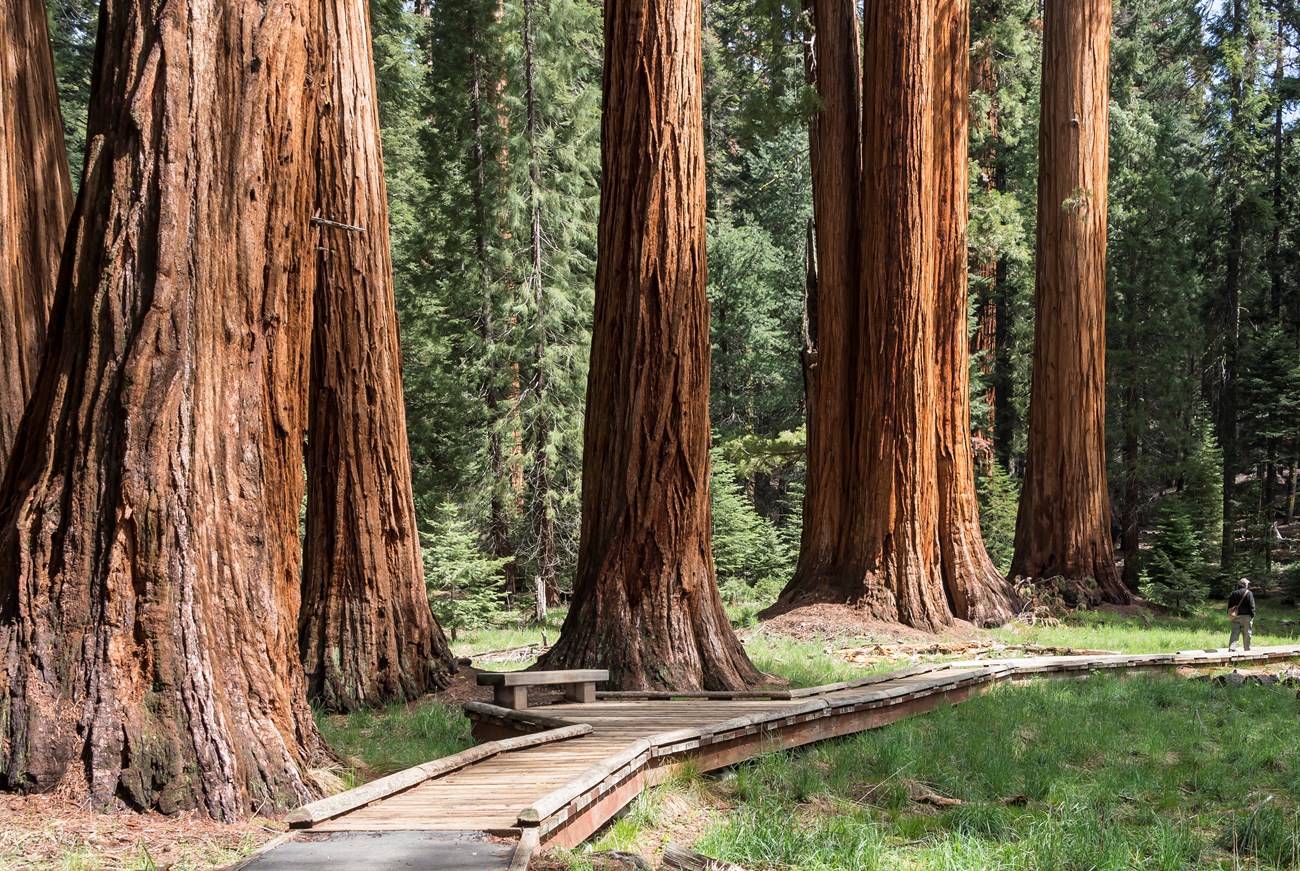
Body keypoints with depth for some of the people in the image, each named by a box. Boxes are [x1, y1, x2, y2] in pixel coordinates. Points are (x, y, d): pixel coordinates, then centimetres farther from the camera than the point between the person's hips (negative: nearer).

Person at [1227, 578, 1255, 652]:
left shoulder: (1233, 593, 9)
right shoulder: (1249, 593, -7)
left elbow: (1229, 606, 11)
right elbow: (1252, 606, -10)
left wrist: (1230, 614, 16)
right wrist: (1252, 615, -3)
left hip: (1236, 617, 4)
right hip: (1246, 616, -4)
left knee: (1234, 634, 3)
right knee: (1246, 635, 4)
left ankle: (1231, 649, -9)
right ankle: (1247, 650, 11)